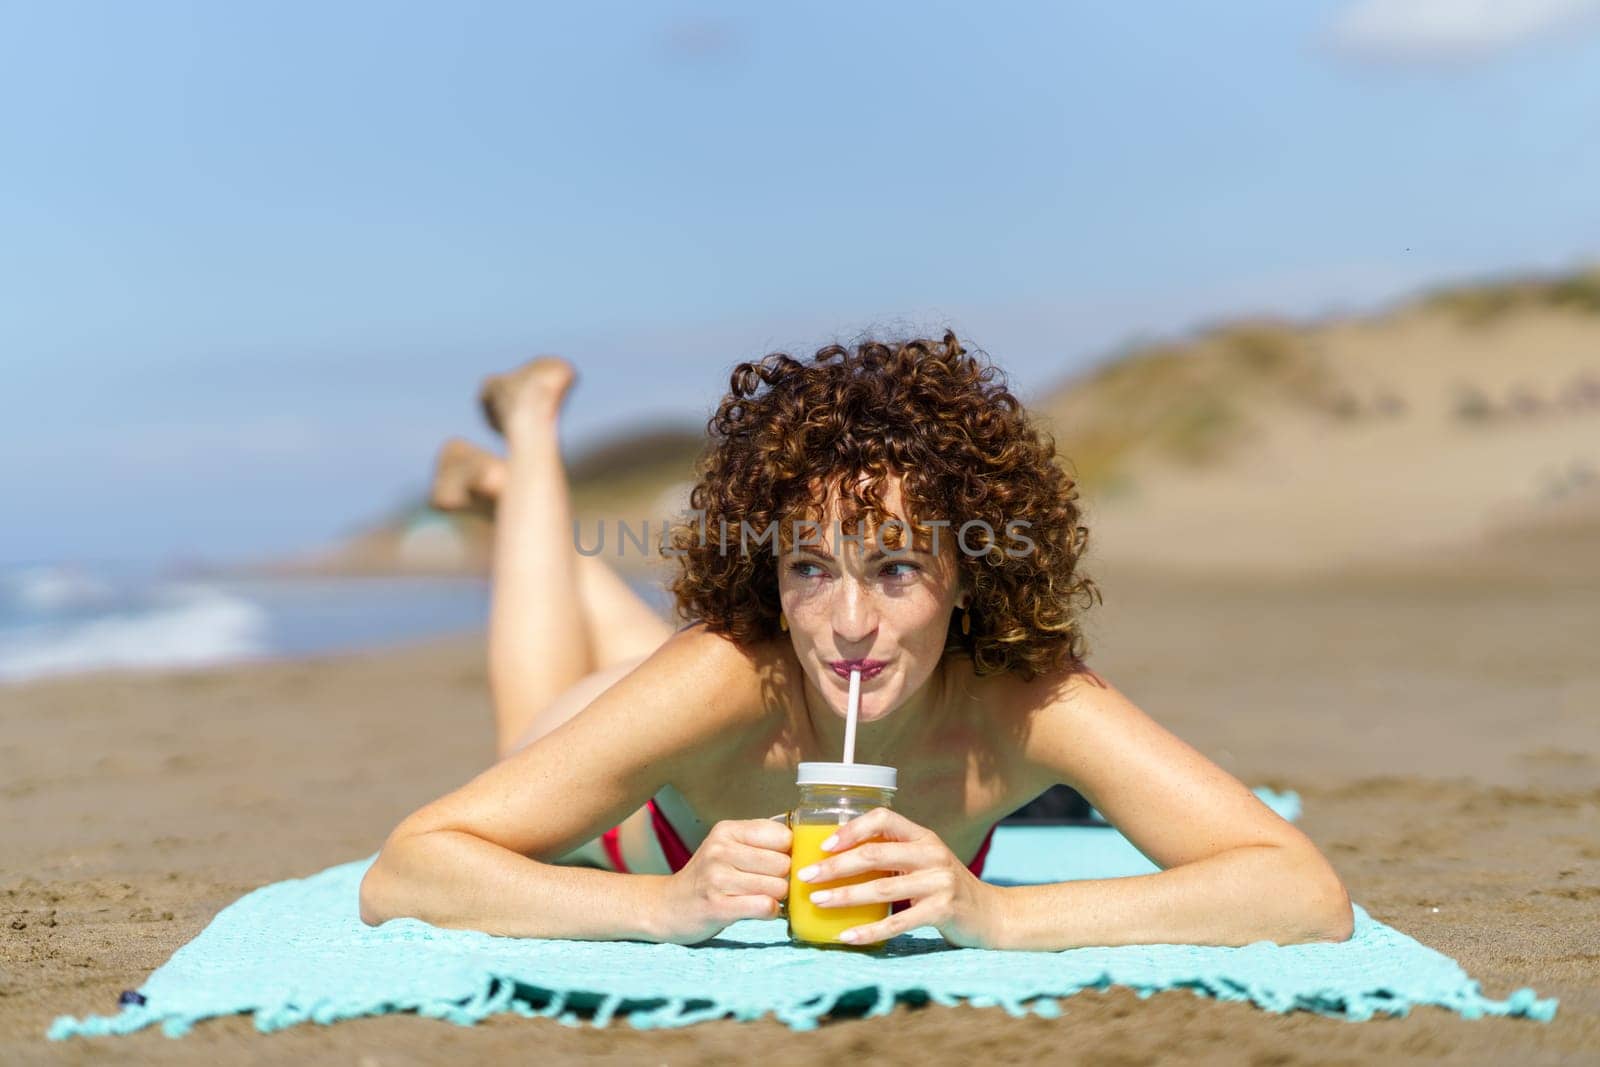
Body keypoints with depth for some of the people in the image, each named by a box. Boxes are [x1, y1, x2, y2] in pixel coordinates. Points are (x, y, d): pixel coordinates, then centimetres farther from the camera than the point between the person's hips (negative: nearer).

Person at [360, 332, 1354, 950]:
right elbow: (398, 876, -50)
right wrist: (668, 907, -66)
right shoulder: (723, 676, -50)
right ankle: (533, 431, 55)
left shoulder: (1030, 700, -47)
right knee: (548, 701, 36)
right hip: (666, 825, -1)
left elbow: (1312, 895, -53)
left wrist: (994, 915, -65)